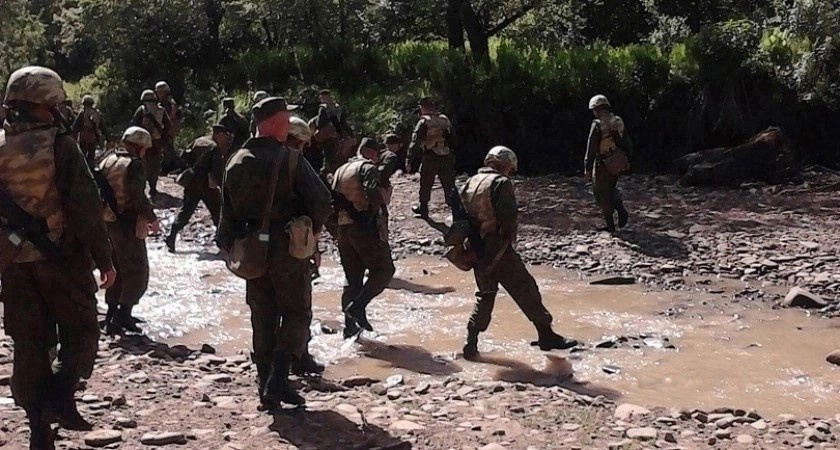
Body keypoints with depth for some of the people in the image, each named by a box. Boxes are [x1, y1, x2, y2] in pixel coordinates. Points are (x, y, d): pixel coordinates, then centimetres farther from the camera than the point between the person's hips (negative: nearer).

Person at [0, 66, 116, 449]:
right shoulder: (59, 145, -12)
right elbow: (86, 208, -14)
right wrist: (103, 259, -7)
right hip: (61, 257, -5)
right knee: (80, 331, 11)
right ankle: (60, 395, -10)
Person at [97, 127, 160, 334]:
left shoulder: (107, 161, 9)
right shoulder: (134, 164, -14)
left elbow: (98, 189, 11)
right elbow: (138, 196, -20)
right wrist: (152, 219, -10)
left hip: (108, 222, 8)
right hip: (128, 224, -8)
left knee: (117, 269, 19)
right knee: (137, 272, 1)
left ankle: (113, 313, 24)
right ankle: (123, 314, -7)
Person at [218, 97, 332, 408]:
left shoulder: (236, 163, 5)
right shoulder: (288, 159, -12)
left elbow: (228, 211, 8)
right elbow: (321, 200, -17)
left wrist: (231, 247, 17)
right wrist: (312, 229, 1)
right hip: (287, 251, -5)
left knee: (263, 319, 14)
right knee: (296, 313, 5)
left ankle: (267, 385, 15)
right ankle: (278, 379, -10)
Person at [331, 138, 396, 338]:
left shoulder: (340, 170, 19)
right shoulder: (368, 167, -5)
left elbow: (333, 201, 15)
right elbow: (373, 192, -21)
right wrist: (379, 209, -5)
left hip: (343, 229, 8)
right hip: (365, 227, -8)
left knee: (352, 276, 12)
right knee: (384, 269, 0)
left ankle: (350, 326, 12)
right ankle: (358, 306, -16)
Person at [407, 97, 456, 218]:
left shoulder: (424, 122, -9)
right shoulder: (445, 120, 7)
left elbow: (415, 142, -12)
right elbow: (451, 138, 13)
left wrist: (410, 162, -10)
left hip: (430, 158, -4)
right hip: (447, 158, 4)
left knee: (425, 185, 12)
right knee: (449, 184, 8)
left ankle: (423, 209, 22)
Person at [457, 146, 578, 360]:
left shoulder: (470, 183, 11)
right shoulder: (501, 183, -11)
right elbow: (508, 216, -19)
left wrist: (471, 241, 15)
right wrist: (510, 237, -1)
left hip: (476, 249, 7)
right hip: (497, 249, -7)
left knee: (485, 294, 18)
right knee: (525, 290, 1)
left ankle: (471, 344, 14)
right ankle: (546, 335, 6)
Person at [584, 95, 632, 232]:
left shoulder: (597, 124, -15)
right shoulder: (618, 122, 5)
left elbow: (591, 148, -17)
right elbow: (628, 144, 13)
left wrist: (587, 168, -13)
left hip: (602, 164, -6)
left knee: (602, 194, 6)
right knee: (611, 189, 25)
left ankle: (610, 224, 7)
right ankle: (622, 212, 5)